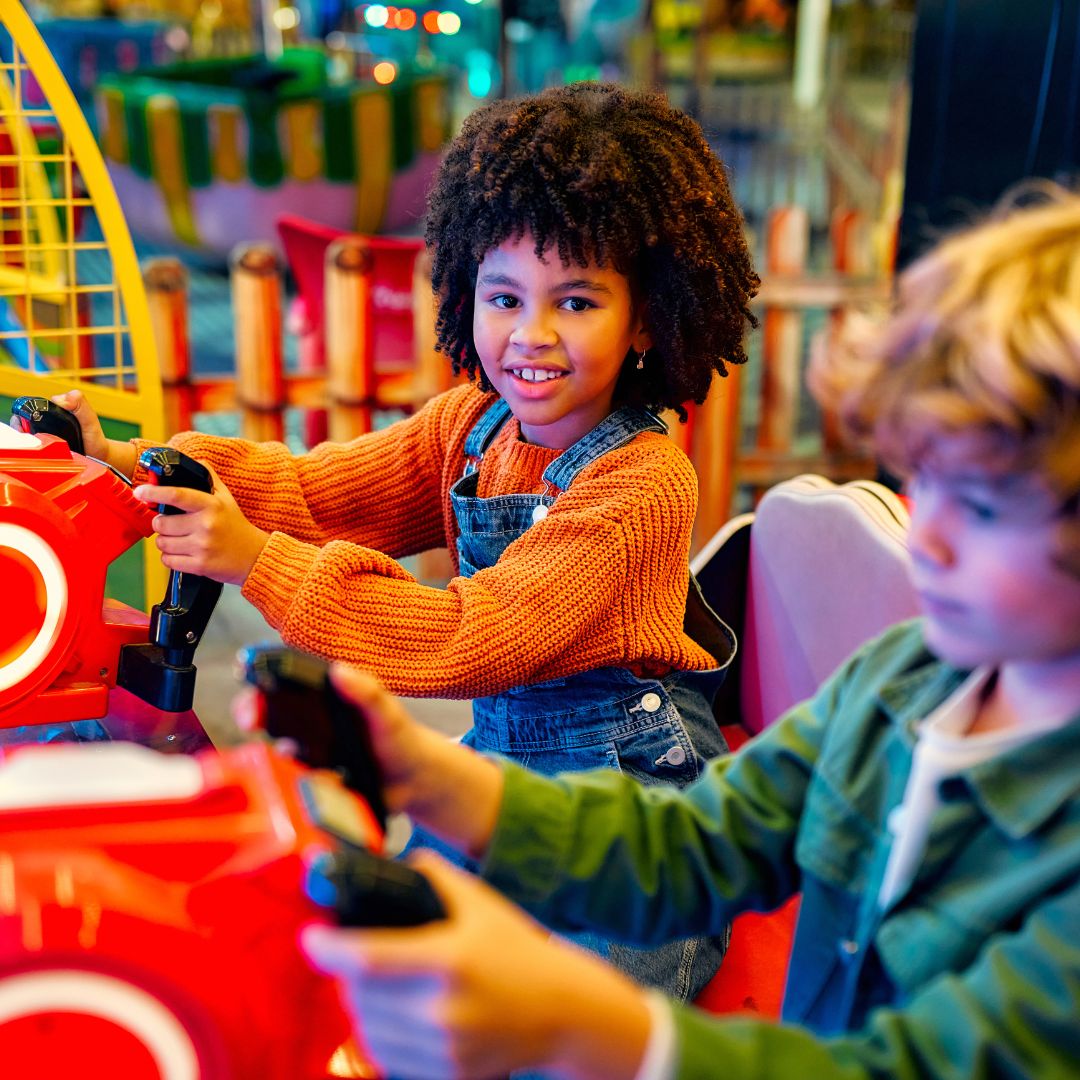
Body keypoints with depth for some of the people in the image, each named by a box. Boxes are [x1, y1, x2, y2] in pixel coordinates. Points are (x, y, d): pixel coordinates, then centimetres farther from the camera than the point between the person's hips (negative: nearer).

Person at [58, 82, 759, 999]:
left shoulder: (644, 483, -22)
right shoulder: (472, 423, 4)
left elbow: (478, 638, -29)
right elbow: (311, 489, 0)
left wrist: (256, 562, -34)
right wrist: (131, 463, -14)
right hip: (502, 753, 7)